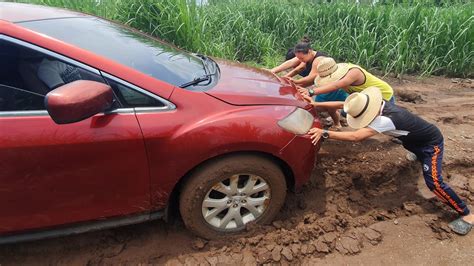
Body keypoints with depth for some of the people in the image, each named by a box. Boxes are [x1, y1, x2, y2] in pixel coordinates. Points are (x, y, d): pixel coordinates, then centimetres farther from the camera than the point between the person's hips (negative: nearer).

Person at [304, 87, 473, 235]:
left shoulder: (387, 120, -43)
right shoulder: (372, 103, -20)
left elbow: (355, 137, -51)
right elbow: (343, 104, -17)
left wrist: (325, 133, -54)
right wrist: (315, 104, -22)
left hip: (431, 142, -8)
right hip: (414, 138, 9)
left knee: (433, 181, -16)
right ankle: (419, 155, 70)